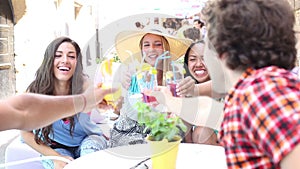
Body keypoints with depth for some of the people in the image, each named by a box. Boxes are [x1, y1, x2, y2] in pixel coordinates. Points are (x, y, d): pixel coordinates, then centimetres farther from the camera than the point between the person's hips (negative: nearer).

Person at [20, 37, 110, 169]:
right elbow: (26, 133, -12)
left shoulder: (83, 85, -22)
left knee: (90, 149, -32)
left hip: (88, 139, 1)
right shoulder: (35, 90, -21)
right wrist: (56, 157, -19)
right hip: (55, 147, 0)